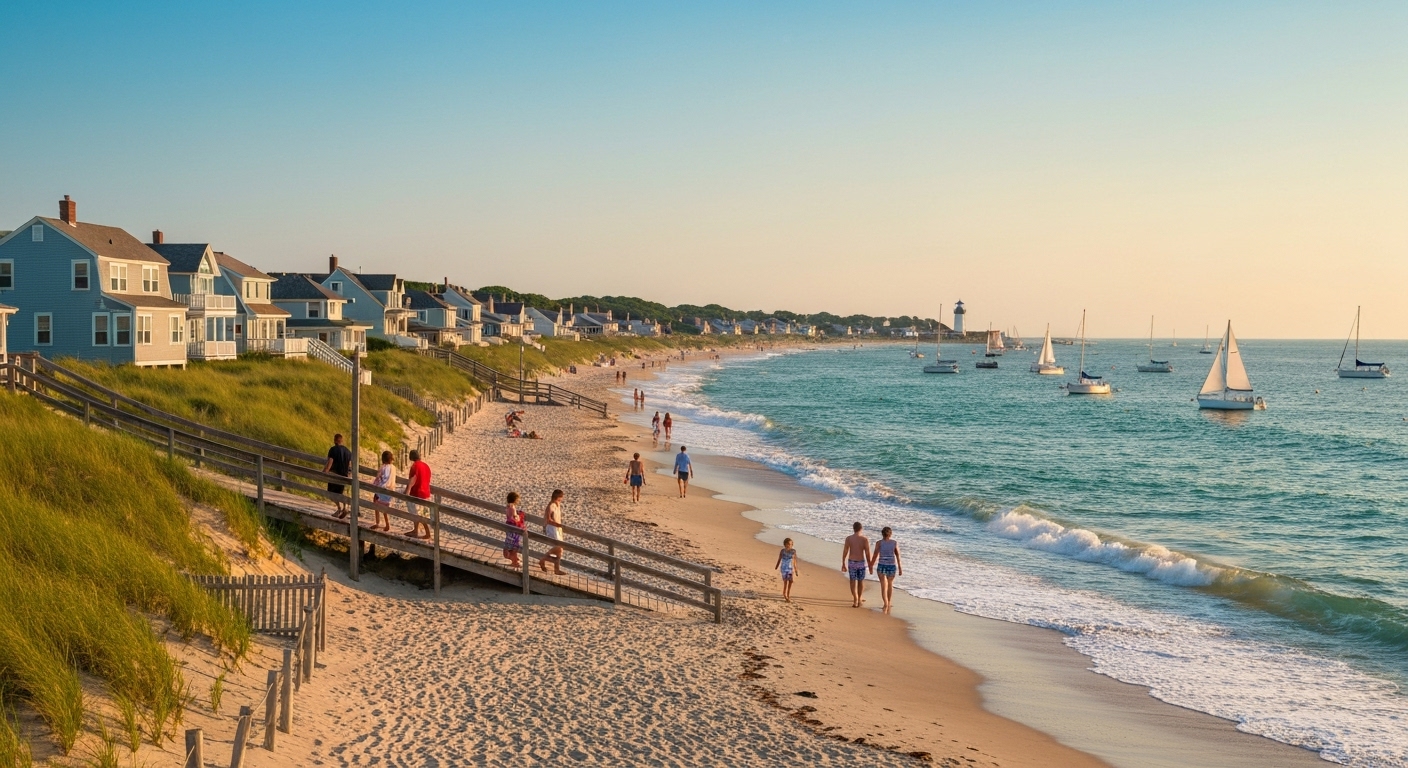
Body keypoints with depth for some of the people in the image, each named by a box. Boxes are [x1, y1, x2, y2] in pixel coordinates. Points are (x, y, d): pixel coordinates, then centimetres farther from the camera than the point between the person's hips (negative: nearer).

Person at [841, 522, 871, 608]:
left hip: (851, 562, 0)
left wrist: (843, 564, 2)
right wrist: (870, 565, 2)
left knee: (853, 582, 4)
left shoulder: (848, 538, -7)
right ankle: (859, 599, 31)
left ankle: (855, 600, -8)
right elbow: (867, 554, -9)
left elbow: (845, 552, -6)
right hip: (861, 562, 0)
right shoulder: (865, 539, -8)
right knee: (861, 581, 18)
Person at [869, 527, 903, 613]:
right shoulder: (895, 543, -2)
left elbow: (875, 555, -4)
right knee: (890, 584, 22)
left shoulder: (879, 543, -6)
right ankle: (888, 604, 33)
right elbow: (898, 556, -2)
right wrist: (900, 568, 3)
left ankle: (886, 604, -25)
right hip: (892, 566, 2)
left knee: (884, 586, -4)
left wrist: (871, 566, 9)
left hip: (881, 566, -2)